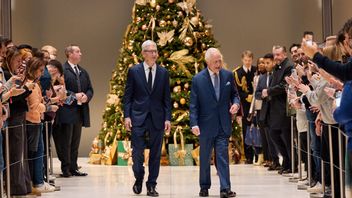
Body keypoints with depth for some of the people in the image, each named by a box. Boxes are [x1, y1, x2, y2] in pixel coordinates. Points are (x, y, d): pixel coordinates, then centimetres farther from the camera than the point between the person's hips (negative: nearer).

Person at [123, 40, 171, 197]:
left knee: (155, 154, 4)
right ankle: (139, 179, 20)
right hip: (138, 118, -2)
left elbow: (167, 98, 7)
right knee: (137, 152, -3)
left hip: (157, 119, 2)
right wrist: (127, 116, -5)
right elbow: (127, 96, 3)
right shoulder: (134, 71, 2)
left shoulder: (163, 72, 6)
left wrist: (168, 118, -1)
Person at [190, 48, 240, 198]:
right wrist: (194, 123, -14)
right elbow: (193, 105, -4)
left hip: (223, 124, 1)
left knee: (223, 156, -6)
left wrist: (236, 103, -8)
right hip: (206, 125, -1)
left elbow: (234, 94, 15)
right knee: (204, 157, 11)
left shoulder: (228, 76, 3)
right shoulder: (198, 79, -5)